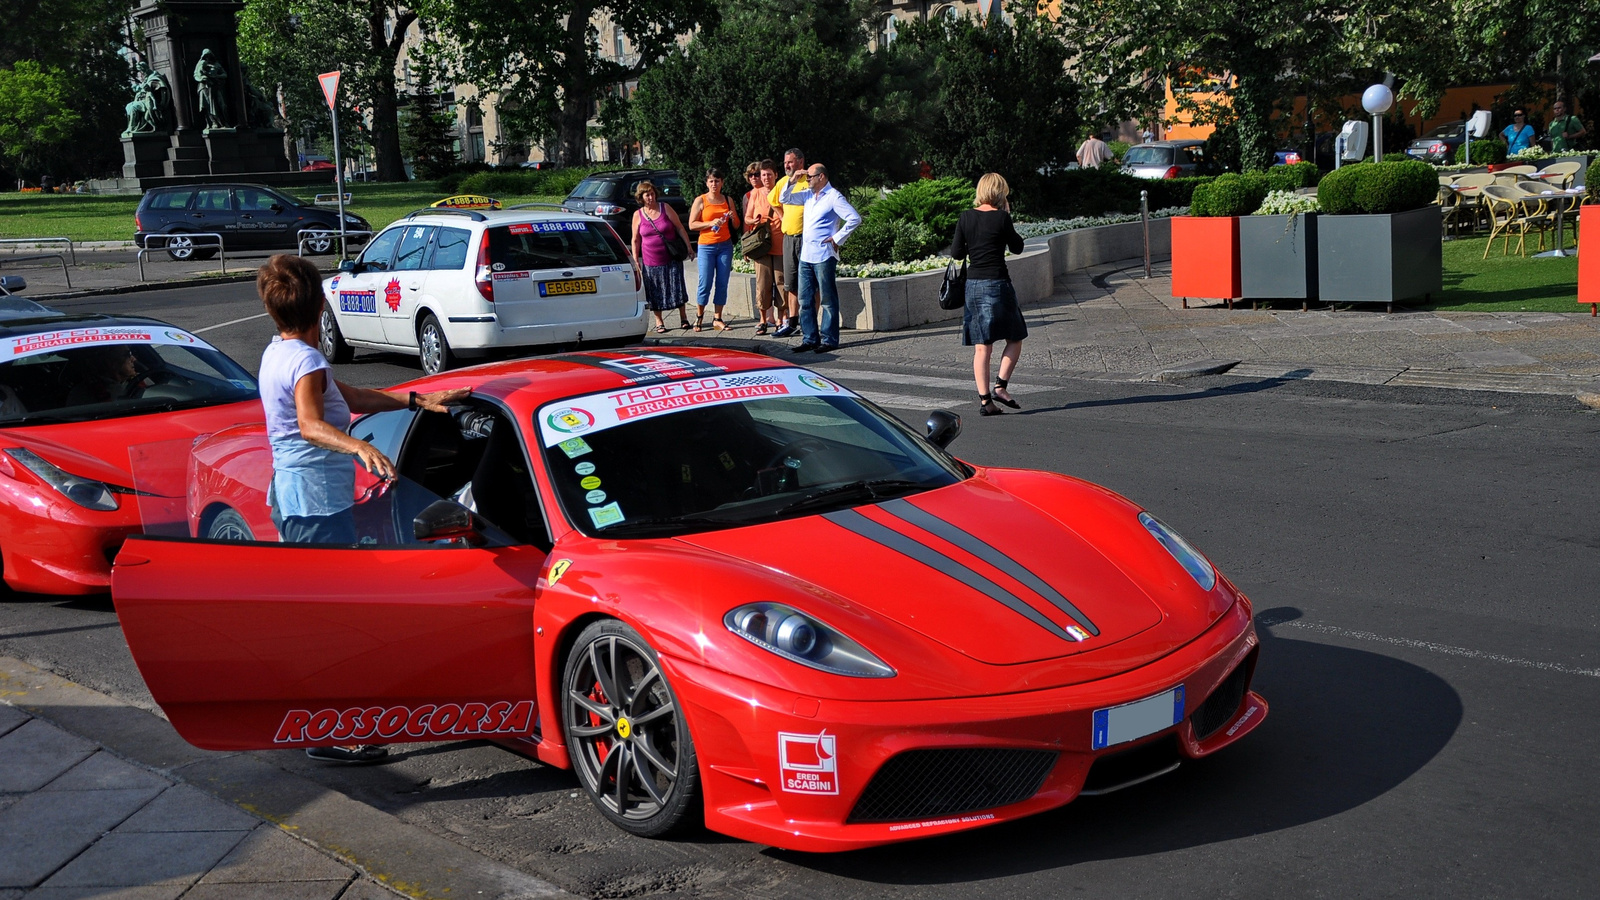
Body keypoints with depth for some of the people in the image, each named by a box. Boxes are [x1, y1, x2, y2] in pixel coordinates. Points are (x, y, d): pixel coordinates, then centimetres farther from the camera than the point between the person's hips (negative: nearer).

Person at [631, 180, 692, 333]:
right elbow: (636, 240, 6)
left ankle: (683, 319, 14)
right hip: (651, 260, 1)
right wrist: (635, 260, 1)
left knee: (677, 287, 1)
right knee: (655, 292, 3)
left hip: (672, 258, -1)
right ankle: (659, 322, 13)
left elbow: (680, 228, 2)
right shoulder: (638, 215, 2)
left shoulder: (665, 208, -1)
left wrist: (688, 246, -3)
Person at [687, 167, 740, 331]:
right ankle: (699, 315, 14)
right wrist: (711, 223, -16)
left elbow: (736, 226, 17)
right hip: (706, 246, -3)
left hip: (725, 246, 3)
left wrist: (733, 218, -6)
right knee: (705, 284, -5)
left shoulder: (728, 200, 11)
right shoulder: (700, 200, 1)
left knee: (722, 283, 1)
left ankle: (717, 318, 7)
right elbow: (692, 225, -5)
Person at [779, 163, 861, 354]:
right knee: (805, 300, 8)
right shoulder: (808, 195, 15)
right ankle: (810, 338, 14)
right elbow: (784, 199, 23)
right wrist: (792, 181, 8)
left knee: (828, 300, -1)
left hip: (823, 256, -8)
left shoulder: (833, 197, -8)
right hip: (806, 256, 8)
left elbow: (855, 218, -15)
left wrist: (838, 238, -13)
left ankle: (829, 340, 3)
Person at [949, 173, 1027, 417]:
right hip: (997, 283, -4)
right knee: (1015, 338, 11)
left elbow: (956, 253, 4)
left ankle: (984, 399, 5)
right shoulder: (1001, 218, -10)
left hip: (973, 285, 4)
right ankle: (1000, 386, -2)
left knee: (981, 345, 7)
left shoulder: (965, 217, 2)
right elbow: (1017, 247, 3)